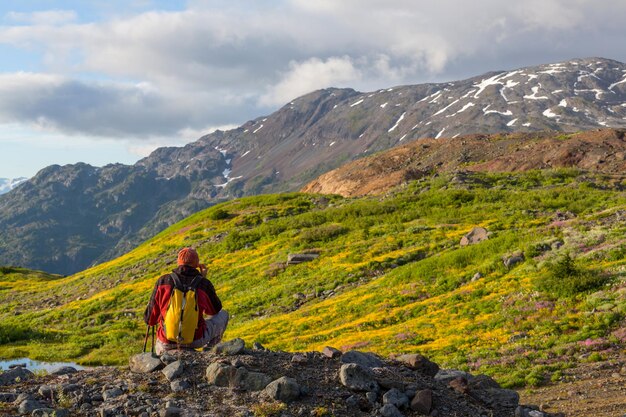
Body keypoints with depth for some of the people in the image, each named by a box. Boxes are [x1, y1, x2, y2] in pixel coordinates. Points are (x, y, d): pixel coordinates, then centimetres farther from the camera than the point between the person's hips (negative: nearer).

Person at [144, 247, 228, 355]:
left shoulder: (163, 280, -4)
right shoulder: (204, 284, -7)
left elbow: (149, 319, 0)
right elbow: (215, 310, 14)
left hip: (166, 344, 3)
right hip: (196, 340, -3)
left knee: (160, 350, 43)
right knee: (223, 315, 24)